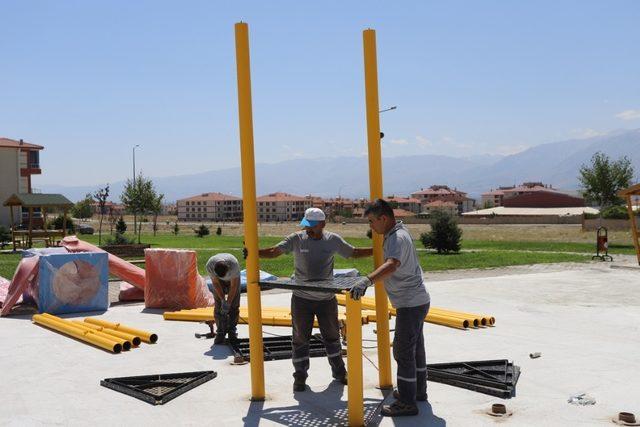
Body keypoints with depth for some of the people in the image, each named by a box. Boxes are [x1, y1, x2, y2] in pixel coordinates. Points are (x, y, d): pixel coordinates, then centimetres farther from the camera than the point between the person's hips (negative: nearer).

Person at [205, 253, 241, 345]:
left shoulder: (234, 265, -42)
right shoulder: (210, 265, -37)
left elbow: (233, 286, -30)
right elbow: (216, 283, -21)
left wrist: (228, 303, -28)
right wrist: (223, 300, -23)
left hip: (233, 279, -1)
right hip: (219, 281, 1)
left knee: (234, 305, -8)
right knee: (218, 306, -9)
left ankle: (232, 331, 3)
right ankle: (220, 332, -2)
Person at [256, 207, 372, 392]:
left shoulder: (333, 240, -3)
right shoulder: (296, 239, -9)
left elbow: (354, 253, 8)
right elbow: (274, 252, -16)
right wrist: (254, 252, -33)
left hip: (327, 299, 2)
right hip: (302, 299, -1)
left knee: (332, 336, 15)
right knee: (300, 338, 6)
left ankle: (339, 372, 33)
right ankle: (300, 377, 21)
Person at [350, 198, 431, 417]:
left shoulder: (398, 238, -23)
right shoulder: (397, 233, 11)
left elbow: (392, 265, -42)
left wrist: (367, 280, -55)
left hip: (410, 304, -11)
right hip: (416, 300, 11)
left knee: (403, 352, -5)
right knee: (415, 348, 20)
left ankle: (407, 403, 3)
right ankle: (418, 390, 34)